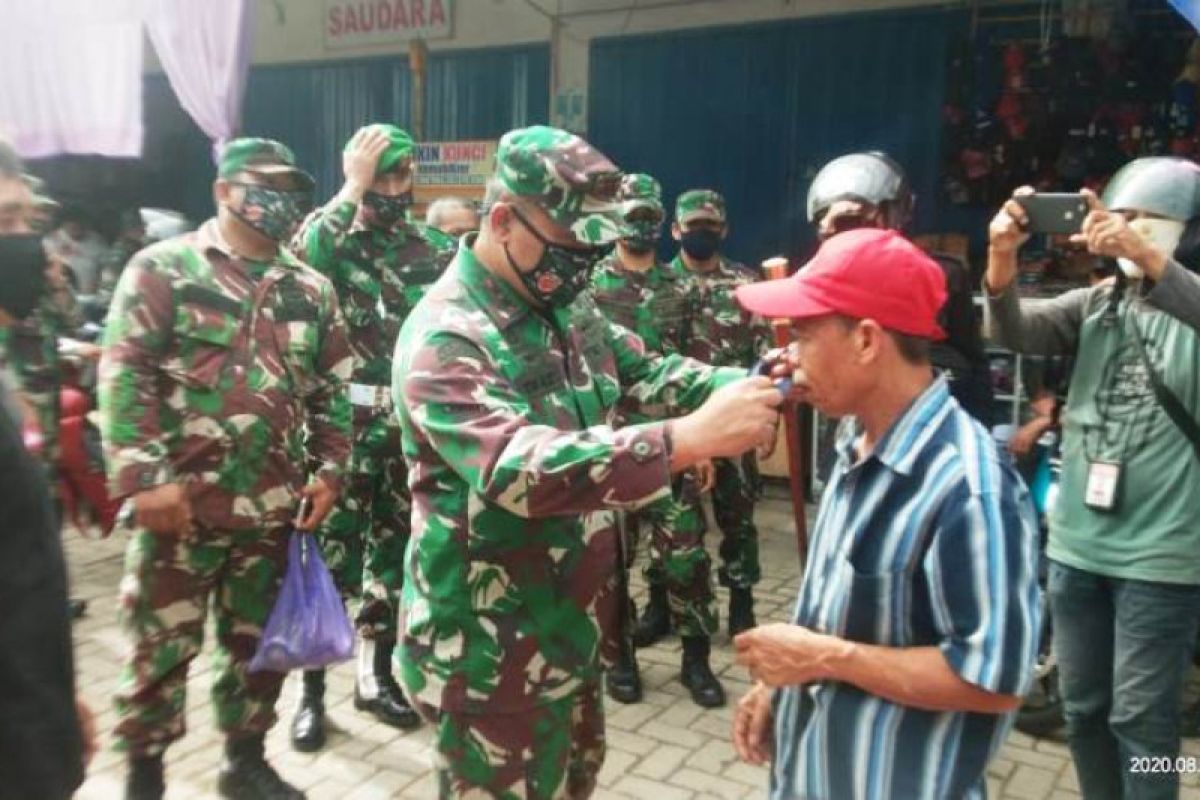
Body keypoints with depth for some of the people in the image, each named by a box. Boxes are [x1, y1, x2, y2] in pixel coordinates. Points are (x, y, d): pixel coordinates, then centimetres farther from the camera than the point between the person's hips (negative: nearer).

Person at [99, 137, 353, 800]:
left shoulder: (310, 288, 10)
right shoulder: (162, 269, -4)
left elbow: (332, 389, 13)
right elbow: (123, 377, -10)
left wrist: (328, 470, 4)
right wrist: (145, 477, -17)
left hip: (274, 508, 4)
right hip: (180, 502, -4)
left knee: (259, 641, 16)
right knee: (161, 646, 8)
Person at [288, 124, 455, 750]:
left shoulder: (436, 250, 8)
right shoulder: (331, 235, -1)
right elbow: (300, 256, -26)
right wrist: (352, 188, -17)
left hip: (413, 429, 3)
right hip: (342, 426, -3)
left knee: (395, 552, 12)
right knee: (328, 553, 2)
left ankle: (376, 675, 28)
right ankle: (311, 689, 17)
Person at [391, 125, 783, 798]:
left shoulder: (570, 308, 2)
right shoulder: (444, 339, -25)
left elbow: (645, 374, 9)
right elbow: (521, 469, -38)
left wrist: (744, 385, -11)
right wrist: (694, 437, -43)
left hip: (571, 627, 8)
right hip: (494, 650, -8)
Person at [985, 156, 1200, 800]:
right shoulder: (1095, 305, 7)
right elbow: (1014, 330, -8)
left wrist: (1148, 257, -41)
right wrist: (1003, 254, -24)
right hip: (1074, 545, 5)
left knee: (1139, 719, 4)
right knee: (1082, 710, 17)